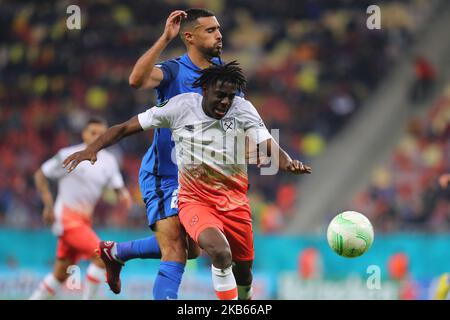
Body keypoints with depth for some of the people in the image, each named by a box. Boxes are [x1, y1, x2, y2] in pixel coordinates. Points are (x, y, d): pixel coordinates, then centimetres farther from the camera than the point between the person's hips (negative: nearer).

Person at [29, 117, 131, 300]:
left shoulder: (108, 161, 8)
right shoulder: (69, 156, -8)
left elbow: (118, 187, 9)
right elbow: (40, 175, -1)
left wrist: (123, 195, -16)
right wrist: (48, 205, -11)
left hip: (84, 220, 7)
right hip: (67, 217, -7)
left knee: (61, 274, 12)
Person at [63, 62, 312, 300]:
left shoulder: (243, 109, -8)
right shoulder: (181, 106, -12)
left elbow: (270, 147, -15)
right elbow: (125, 128, -7)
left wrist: (288, 163, -39)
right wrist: (91, 149, -21)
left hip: (234, 200, 3)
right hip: (195, 200, -3)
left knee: (244, 268, 12)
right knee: (220, 252, -31)